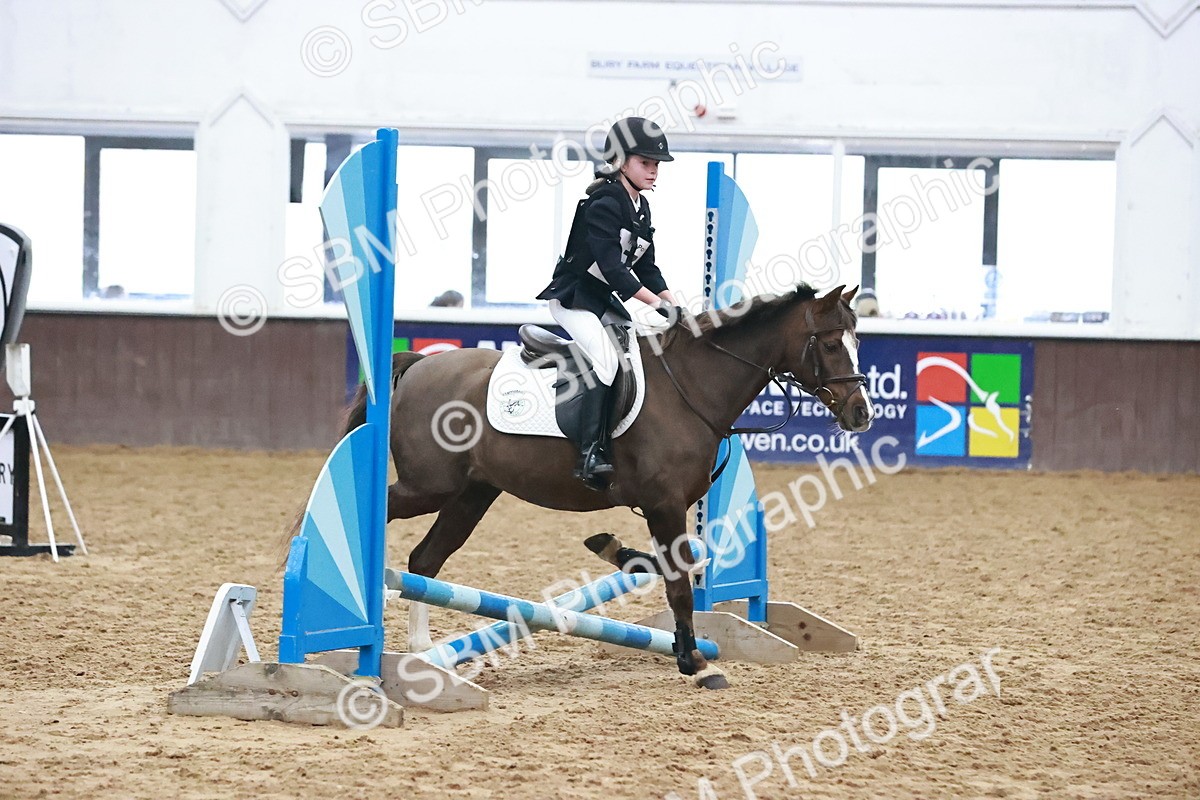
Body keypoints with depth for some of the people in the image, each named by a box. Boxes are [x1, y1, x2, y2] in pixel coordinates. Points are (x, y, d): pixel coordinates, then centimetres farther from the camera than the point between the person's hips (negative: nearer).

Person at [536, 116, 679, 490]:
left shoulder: (641, 208, 10)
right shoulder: (604, 204, -20)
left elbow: (645, 267, 12)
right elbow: (611, 268, -28)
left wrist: (672, 302, -3)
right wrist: (657, 304, -31)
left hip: (604, 301, 10)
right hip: (571, 296, -10)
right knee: (605, 357, -30)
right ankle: (591, 453, -36)